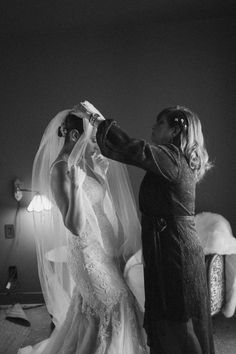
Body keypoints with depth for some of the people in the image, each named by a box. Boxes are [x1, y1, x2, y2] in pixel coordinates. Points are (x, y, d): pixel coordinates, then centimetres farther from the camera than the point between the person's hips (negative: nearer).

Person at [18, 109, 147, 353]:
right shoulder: (60, 171, -23)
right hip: (89, 250, -8)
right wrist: (75, 183, -38)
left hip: (103, 247, 8)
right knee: (115, 304, 5)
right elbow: (75, 226, -29)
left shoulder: (79, 164, 3)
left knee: (89, 309, 22)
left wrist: (100, 174, 9)